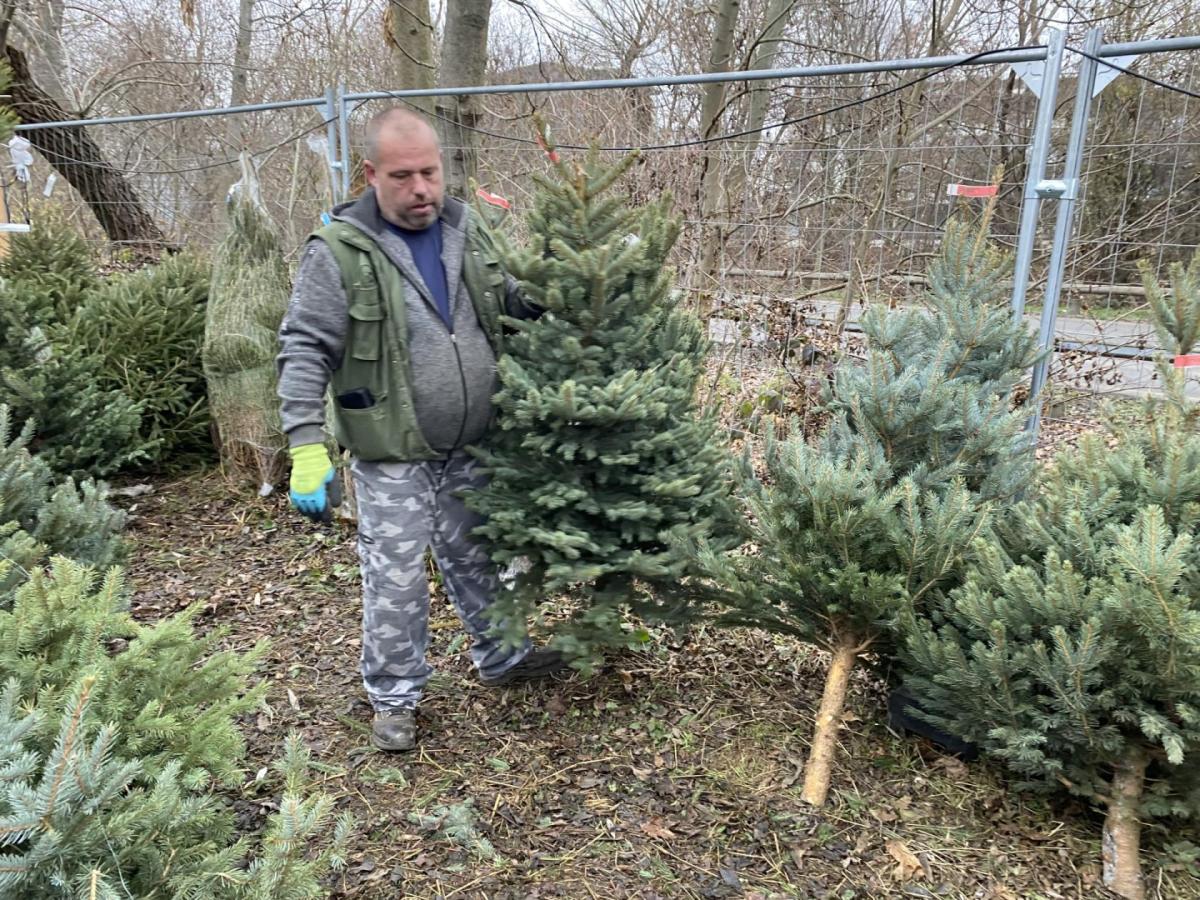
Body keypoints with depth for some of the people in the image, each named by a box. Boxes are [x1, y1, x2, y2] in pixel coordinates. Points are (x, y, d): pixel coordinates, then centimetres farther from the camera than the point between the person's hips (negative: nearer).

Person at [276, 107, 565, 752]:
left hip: (470, 448, 5)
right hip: (391, 457, -4)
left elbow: (516, 303, 17)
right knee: (395, 578, 5)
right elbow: (303, 352, -14)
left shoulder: (467, 231, 4)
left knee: (477, 559, 20)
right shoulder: (339, 253, -13)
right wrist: (307, 447, -21)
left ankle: (500, 655, 41)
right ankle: (393, 696, 26)